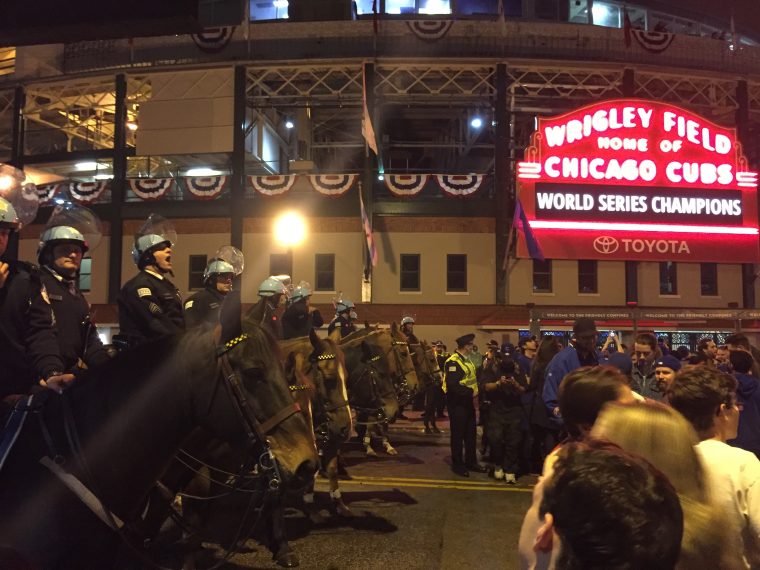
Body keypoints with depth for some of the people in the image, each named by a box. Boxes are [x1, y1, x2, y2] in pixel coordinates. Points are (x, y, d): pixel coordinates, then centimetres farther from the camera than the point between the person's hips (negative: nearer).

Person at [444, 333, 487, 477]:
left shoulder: (467, 360, 13)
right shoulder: (453, 362, -19)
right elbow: (452, 385, -28)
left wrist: (475, 391, 5)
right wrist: (470, 392, -23)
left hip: (468, 402, 9)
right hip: (457, 403, -9)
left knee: (470, 433, 16)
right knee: (458, 434, 2)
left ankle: (471, 462, 27)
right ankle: (457, 464, 14)